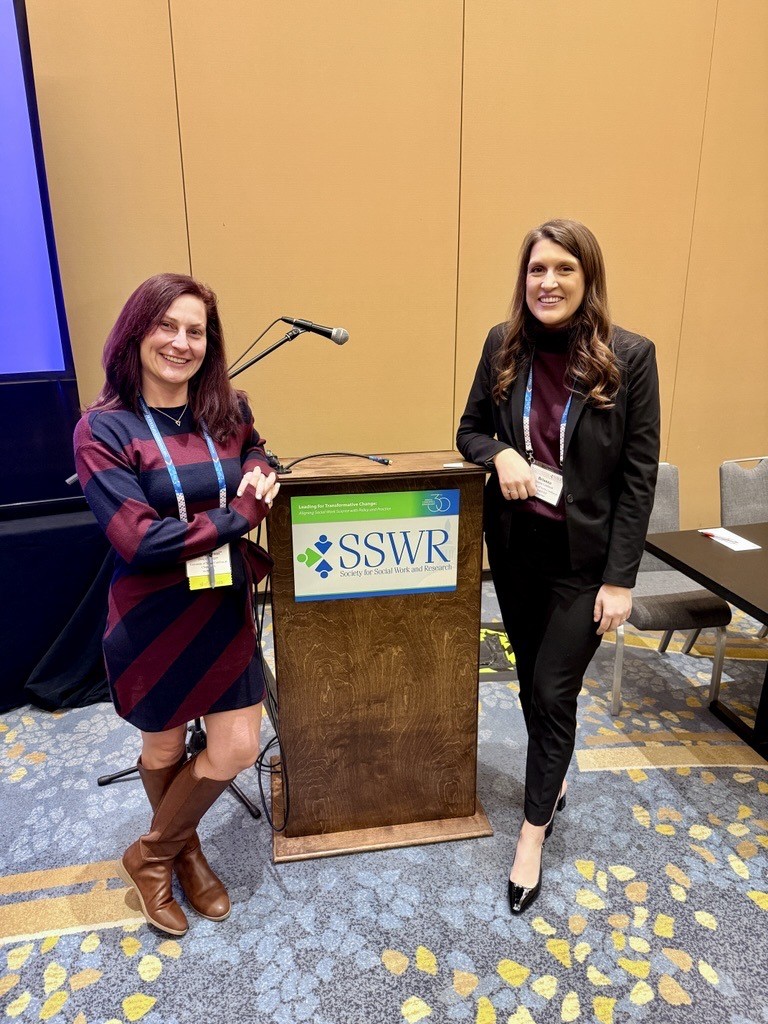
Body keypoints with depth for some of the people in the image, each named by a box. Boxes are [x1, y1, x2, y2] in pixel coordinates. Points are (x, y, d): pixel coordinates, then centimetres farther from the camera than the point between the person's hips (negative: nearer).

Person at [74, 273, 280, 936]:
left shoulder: (228, 414, -2)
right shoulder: (103, 430, -15)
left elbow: (254, 456, 19)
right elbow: (138, 540, -23)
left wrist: (259, 475, -6)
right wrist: (242, 513, -19)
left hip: (227, 613, 4)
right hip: (154, 624, -4)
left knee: (237, 750, 11)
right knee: (164, 749, 18)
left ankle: (159, 850, 41)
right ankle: (159, 856, 50)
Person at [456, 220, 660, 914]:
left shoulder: (630, 356, -11)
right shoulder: (503, 345, -2)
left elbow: (639, 475, -9)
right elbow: (471, 430, 9)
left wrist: (620, 578, -11)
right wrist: (500, 454, -15)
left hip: (585, 556, -3)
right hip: (516, 546, 4)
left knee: (553, 690, 3)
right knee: (532, 677, 19)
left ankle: (533, 831, 26)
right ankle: (554, 782, 46)